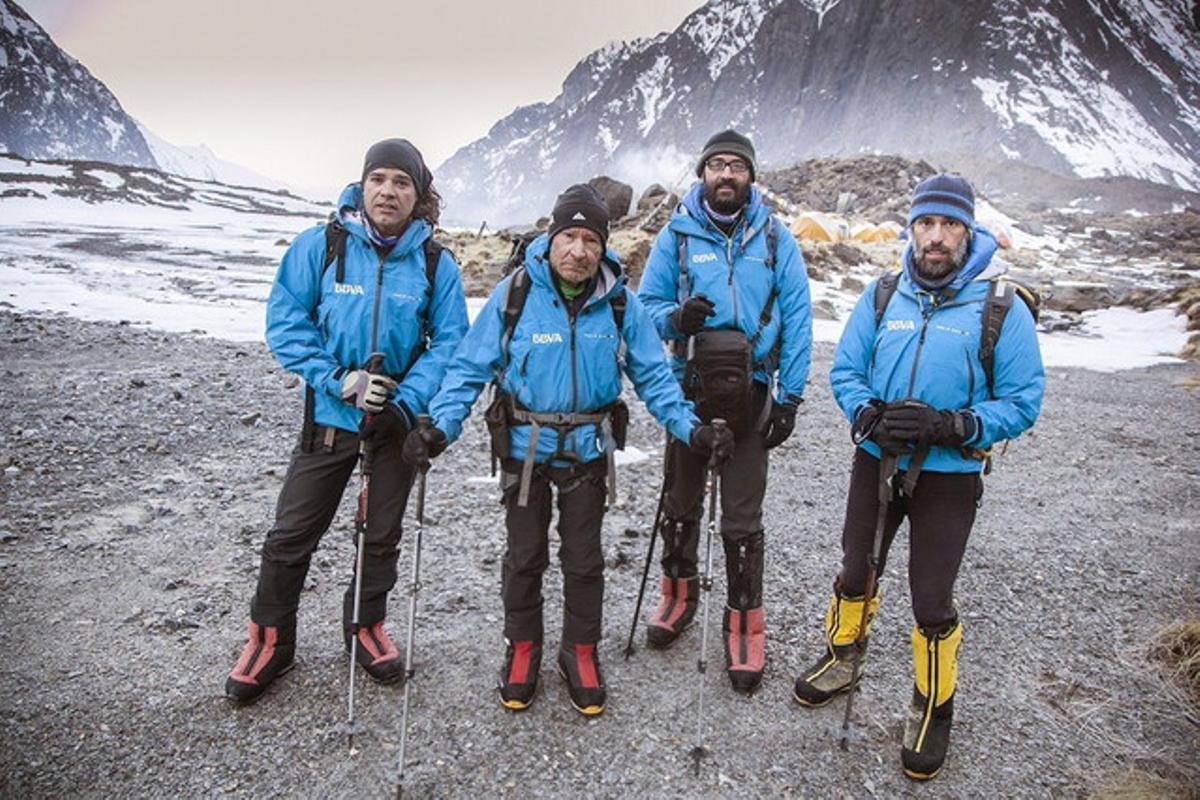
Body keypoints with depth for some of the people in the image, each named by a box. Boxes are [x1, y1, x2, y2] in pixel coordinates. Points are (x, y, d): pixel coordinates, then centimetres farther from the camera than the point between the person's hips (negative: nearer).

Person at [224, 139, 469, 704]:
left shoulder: (435, 263, -4)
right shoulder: (319, 246, -8)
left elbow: (449, 342, -4)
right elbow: (285, 323, -7)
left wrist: (408, 400, -18)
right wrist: (339, 379, -18)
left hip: (397, 418, 1)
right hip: (330, 415, -1)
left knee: (382, 535, 15)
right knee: (292, 535, 5)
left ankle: (366, 628, 37)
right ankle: (270, 640, 26)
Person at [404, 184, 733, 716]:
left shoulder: (619, 303, -7)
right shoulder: (515, 294, -12)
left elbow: (652, 375, -1)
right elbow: (470, 367, -9)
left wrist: (690, 428, -12)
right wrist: (441, 426, -21)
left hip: (588, 451, 1)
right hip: (524, 448, -1)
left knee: (584, 558, 14)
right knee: (524, 556, 14)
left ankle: (581, 652, 34)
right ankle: (522, 648, 35)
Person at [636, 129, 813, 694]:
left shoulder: (775, 240, 2)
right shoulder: (677, 234, 3)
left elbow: (797, 323, 1)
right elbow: (647, 303, 5)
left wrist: (789, 397, -5)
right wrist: (675, 317, -19)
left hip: (750, 394, -1)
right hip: (689, 390, 1)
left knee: (742, 520, 3)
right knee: (680, 504, 15)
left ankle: (745, 626, 18)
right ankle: (679, 594, 37)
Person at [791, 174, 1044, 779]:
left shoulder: (1001, 310, -10)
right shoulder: (881, 297, 0)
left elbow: (1022, 403, -10)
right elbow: (845, 371, 3)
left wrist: (950, 427, -25)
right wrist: (870, 417, -17)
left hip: (948, 476, -3)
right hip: (875, 462, 3)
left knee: (932, 603, 5)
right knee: (854, 575, 19)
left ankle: (933, 712, 31)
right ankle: (840, 661, 47)